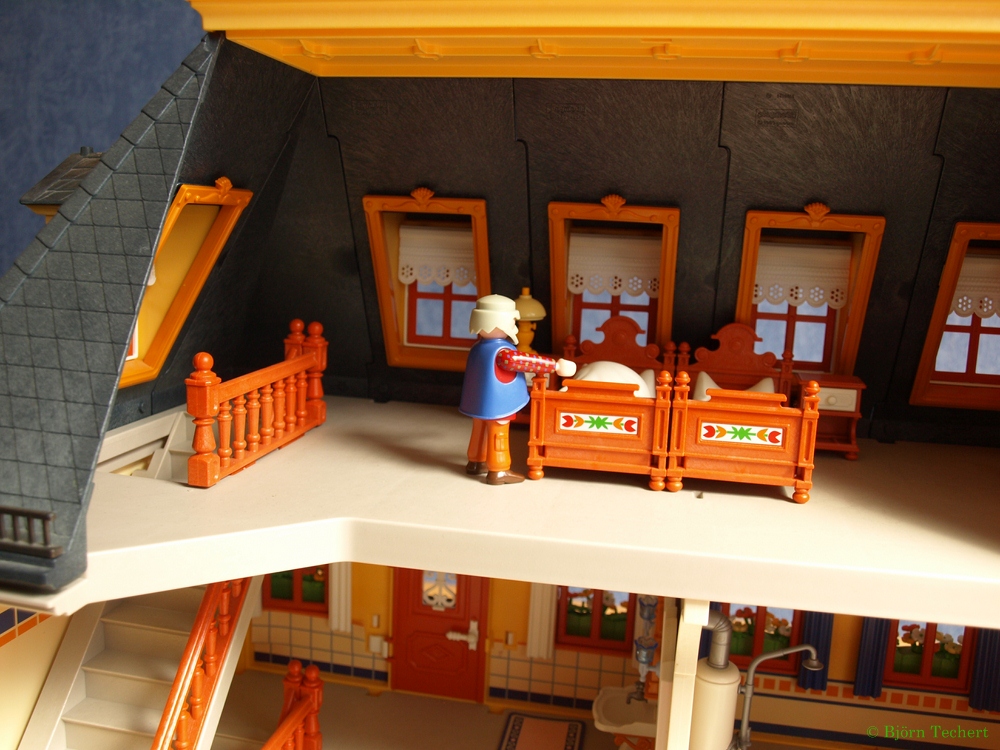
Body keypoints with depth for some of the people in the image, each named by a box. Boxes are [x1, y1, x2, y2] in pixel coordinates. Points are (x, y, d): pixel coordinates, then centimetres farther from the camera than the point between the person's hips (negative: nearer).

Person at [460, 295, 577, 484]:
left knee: (480, 432, 21)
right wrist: (555, 365, -27)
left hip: (479, 402, 9)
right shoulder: (502, 352, -26)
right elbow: (520, 360, -31)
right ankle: (498, 471, 6)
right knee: (498, 435, 0)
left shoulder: (478, 346, 3)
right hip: (496, 404, -9)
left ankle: (476, 462, 34)